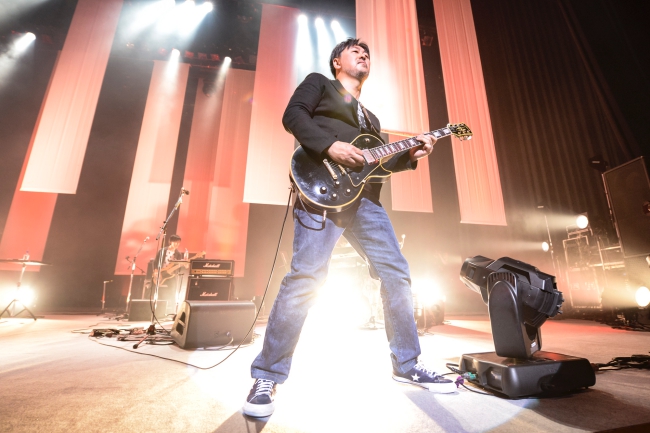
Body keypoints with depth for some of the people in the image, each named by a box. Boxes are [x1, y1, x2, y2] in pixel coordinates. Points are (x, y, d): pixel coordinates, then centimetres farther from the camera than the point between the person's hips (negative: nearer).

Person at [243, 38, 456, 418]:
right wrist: (331, 145, -15)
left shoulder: (371, 117, 35)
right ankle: (267, 378, -1)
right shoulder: (318, 83, 19)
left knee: (397, 274, 1)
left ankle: (407, 364, 18)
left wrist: (411, 154, 12)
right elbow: (293, 116, 0)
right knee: (307, 277, -17)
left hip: (366, 199, 7)